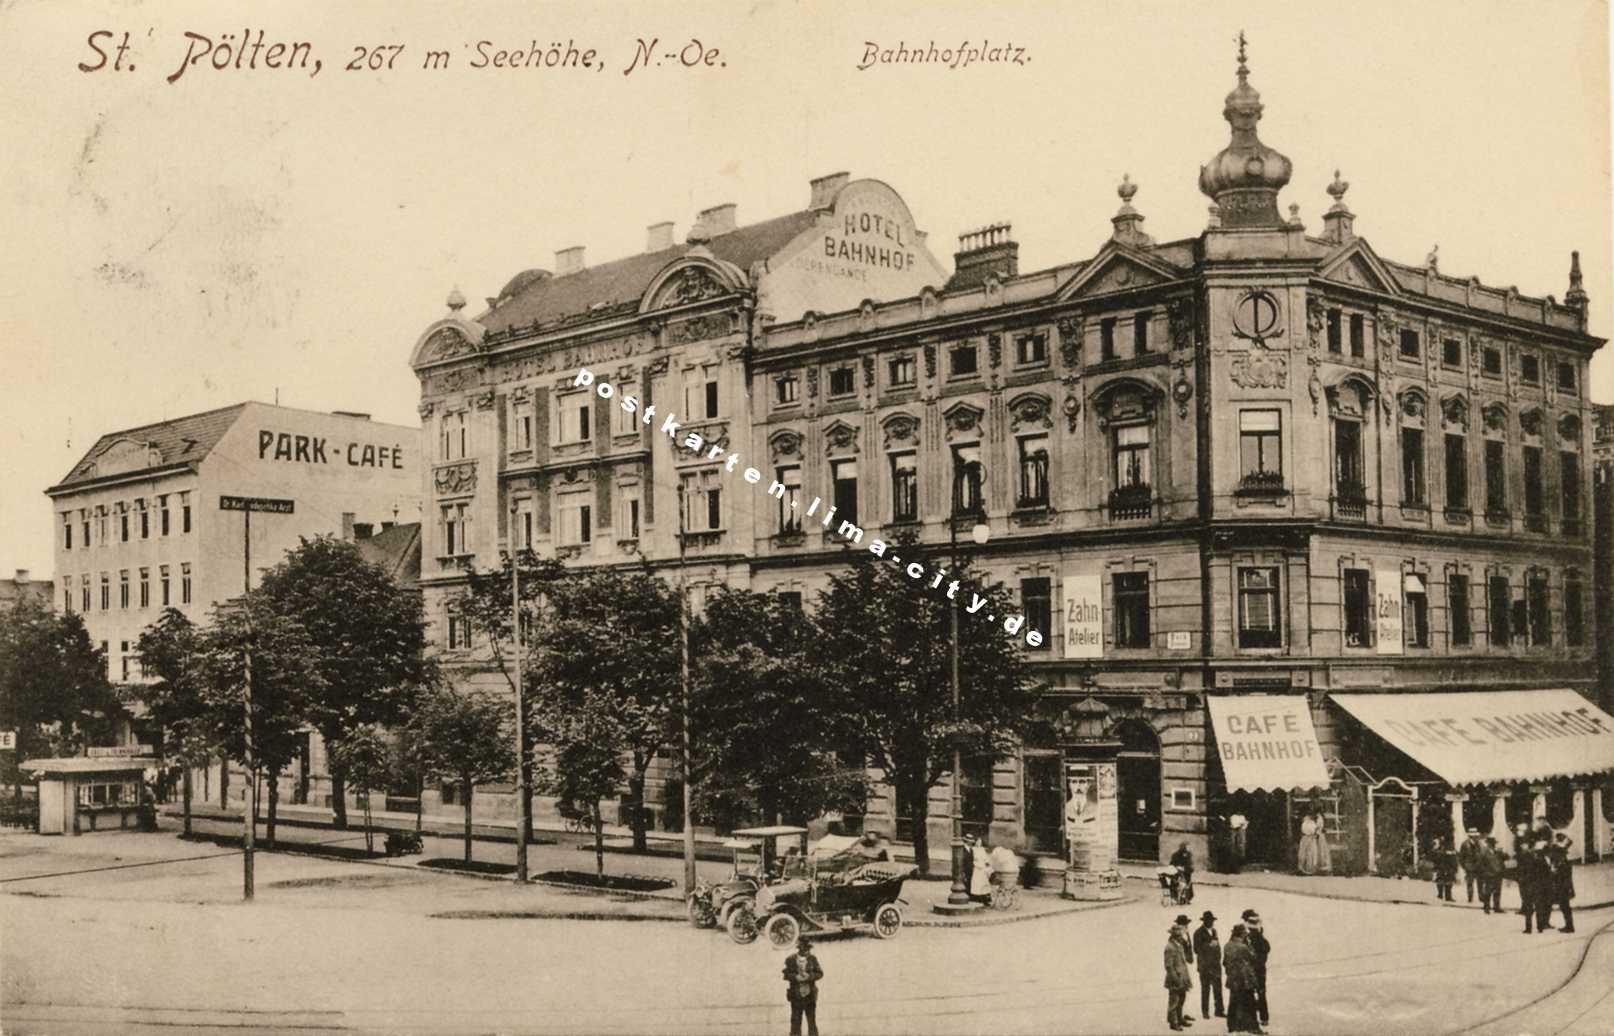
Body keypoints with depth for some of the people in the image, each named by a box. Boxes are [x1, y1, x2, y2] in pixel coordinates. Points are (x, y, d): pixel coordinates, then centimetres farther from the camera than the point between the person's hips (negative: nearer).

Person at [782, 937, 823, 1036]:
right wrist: (796, 977, -18)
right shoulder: (790, 959, 1)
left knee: (812, 1021, 3)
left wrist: (810, 976, -14)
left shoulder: (812, 959, 5)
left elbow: (820, 973, 2)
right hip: (796, 994, -1)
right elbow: (786, 975, -2)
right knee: (795, 1021, 2)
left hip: (810, 994, 1)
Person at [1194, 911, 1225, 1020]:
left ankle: (1219, 1010, 9)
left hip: (1215, 965, 5)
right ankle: (1205, 1012, 8)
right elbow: (1197, 949, -9)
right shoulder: (1198, 933, -6)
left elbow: (1217, 946, 17)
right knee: (1205, 989, 1)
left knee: (1218, 988, 4)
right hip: (1205, 965, -5)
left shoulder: (1213, 931, 14)